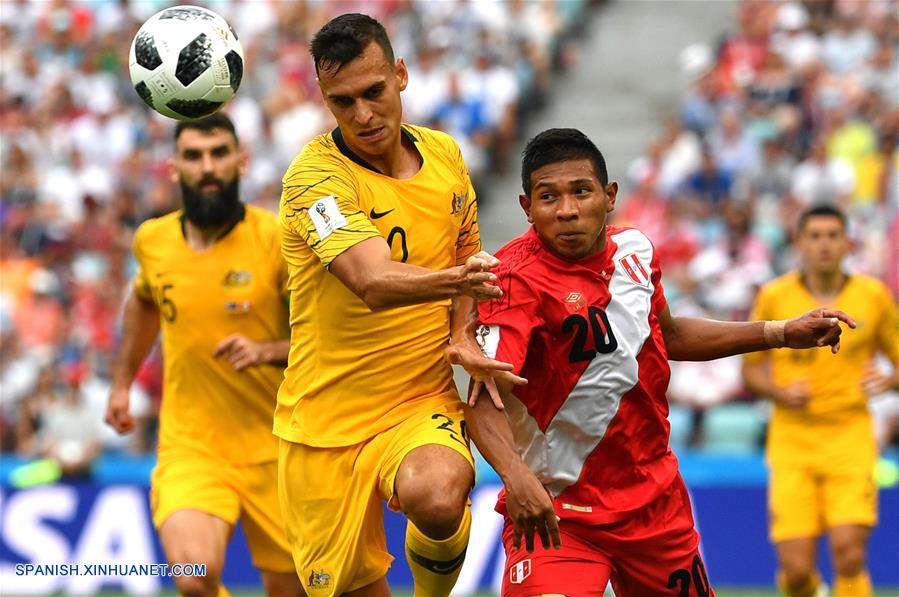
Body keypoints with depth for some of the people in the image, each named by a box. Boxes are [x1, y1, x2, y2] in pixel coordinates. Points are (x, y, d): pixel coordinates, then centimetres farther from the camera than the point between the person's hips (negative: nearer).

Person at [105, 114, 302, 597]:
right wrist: (121, 382, 29)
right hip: (188, 448, 1)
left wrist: (267, 351, -24)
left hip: (274, 449, -1)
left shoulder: (276, 239, -10)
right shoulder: (152, 241, 2)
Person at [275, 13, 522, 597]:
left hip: (423, 405, 2)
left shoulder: (445, 154, 3)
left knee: (436, 496, -32)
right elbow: (373, 283, -31)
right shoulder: (315, 175, -15)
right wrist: (454, 279, -51)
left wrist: (462, 335, -1)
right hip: (326, 422, -2)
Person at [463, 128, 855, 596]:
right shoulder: (519, 280, -20)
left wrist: (783, 333, 20)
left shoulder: (634, 250, 2)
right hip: (553, 510, -7)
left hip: (655, 500, 7)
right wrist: (516, 475, -49)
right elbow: (484, 400, -30)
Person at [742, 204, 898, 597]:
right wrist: (780, 392, -10)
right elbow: (751, 368, 11)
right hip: (792, 442, 0)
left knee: (849, 556, -18)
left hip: (850, 436, 0)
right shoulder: (774, 297, 2)